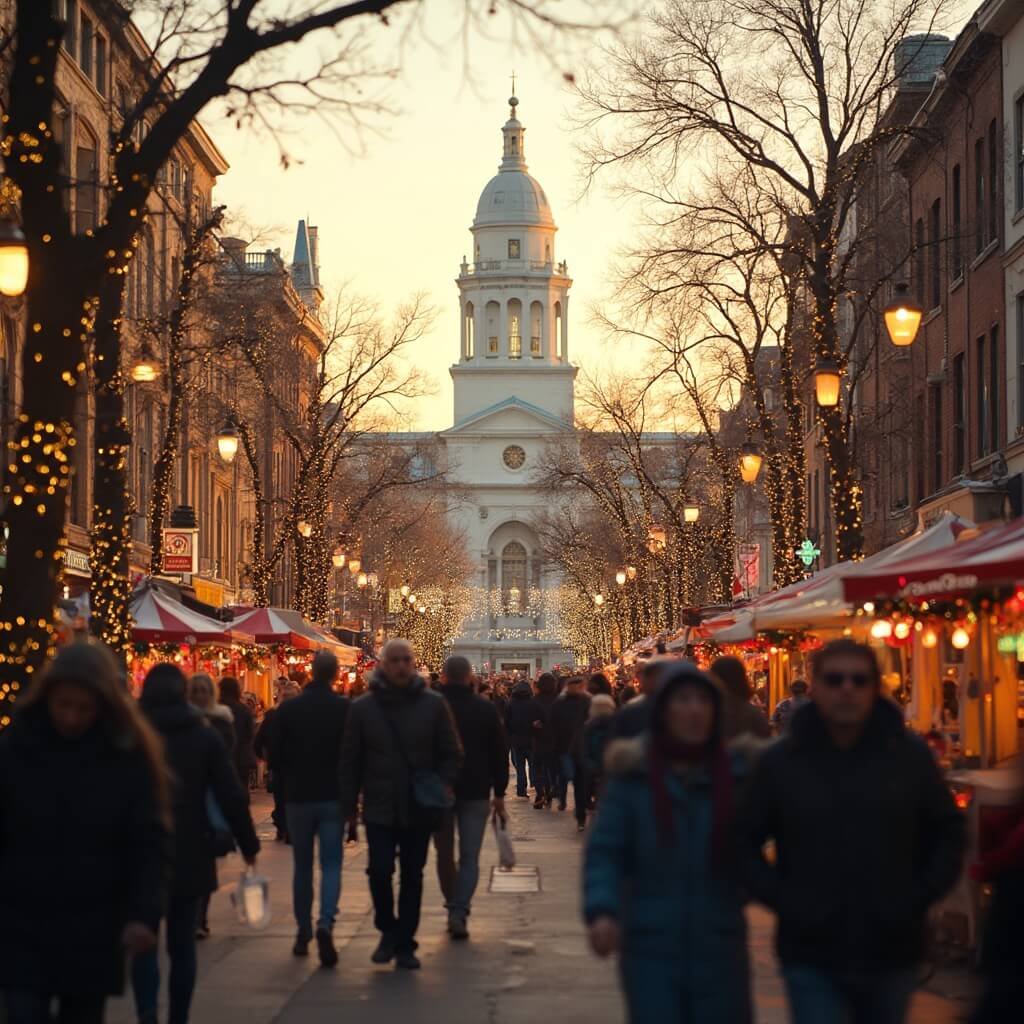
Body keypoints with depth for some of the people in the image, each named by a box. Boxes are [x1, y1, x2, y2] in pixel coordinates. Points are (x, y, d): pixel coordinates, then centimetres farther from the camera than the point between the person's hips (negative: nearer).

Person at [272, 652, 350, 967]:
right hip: (333, 798, -1)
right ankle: (325, 923, -21)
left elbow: (275, 754, 1)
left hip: (298, 798, 1)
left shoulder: (288, 709, -3)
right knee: (331, 864, 1)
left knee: (302, 866, 13)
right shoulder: (345, 709, -7)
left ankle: (303, 933, 17)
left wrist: (284, 790, 13)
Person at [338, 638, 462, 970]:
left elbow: (452, 754, 5)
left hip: (420, 811, 1)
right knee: (380, 871, -10)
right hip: (380, 810, -1)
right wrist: (349, 807, 0)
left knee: (412, 877, 7)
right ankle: (388, 930, 12)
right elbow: (349, 762, 4)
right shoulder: (362, 708, 0)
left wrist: (444, 785, -12)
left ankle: (405, 943, 18)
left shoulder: (434, 705, 1)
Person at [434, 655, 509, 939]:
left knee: (444, 853, 15)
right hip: (476, 791, 0)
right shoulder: (486, 709, -2)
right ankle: (459, 912, -14)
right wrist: (499, 793, 8)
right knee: (470, 857, 1)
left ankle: (453, 907, 22)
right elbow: (499, 753, 2)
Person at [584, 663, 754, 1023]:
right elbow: (604, 851, -8)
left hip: (720, 951, 2)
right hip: (651, 949, -2)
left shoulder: (735, 774, 2)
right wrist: (602, 910, -22)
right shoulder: (633, 777, -4)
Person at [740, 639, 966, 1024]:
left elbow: (948, 831, 9)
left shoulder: (910, 756, 0)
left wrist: (921, 895, -3)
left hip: (891, 952, 2)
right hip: (811, 957, -2)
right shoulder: (781, 761, -2)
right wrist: (782, 899, -7)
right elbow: (747, 840, 5)